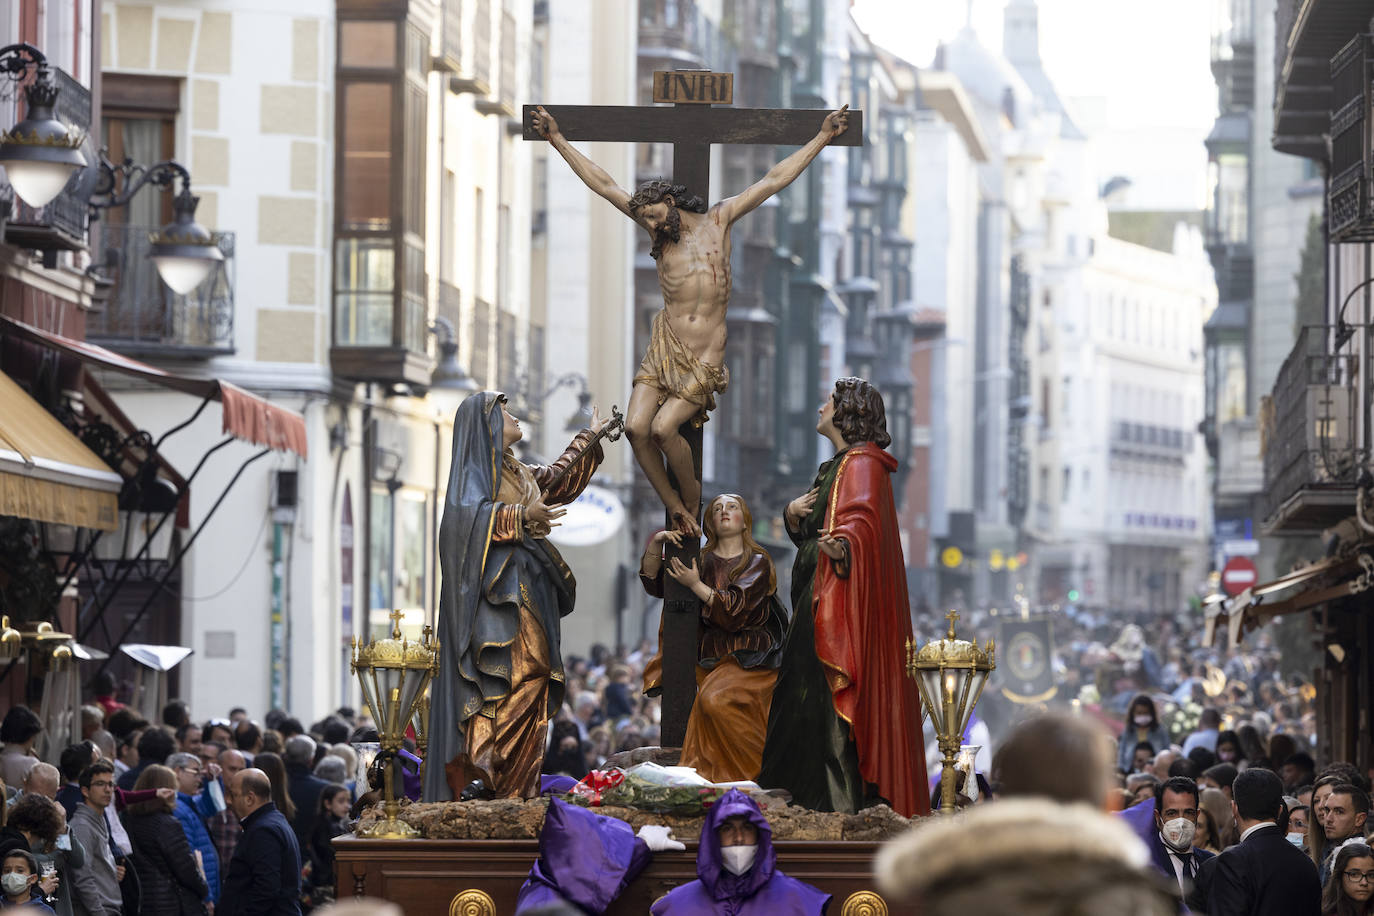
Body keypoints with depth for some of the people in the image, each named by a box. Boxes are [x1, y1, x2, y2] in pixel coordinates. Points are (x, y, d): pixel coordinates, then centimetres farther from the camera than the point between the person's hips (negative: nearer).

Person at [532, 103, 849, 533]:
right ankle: (675, 509, 0)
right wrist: (558, 141, 10)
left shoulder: (718, 220, 4)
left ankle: (693, 497, 5)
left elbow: (773, 180, 6)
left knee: (664, 427, -18)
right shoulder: (660, 229, 10)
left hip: (705, 357, -3)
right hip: (664, 348, 3)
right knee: (636, 426, -14)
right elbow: (603, 185, 11)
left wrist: (822, 138, 6)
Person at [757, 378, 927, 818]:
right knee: (801, 689, 10)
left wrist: (841, 547, -47)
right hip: (820, 596, 10)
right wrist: (794, 512, -1)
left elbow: (861, 523, -26)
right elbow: (806, 529, 22)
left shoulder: (862, 464, -11)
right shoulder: (837, 465, 20)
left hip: (847, 596, -10)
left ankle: (841, 795, -15)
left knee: (828, 694, -14)